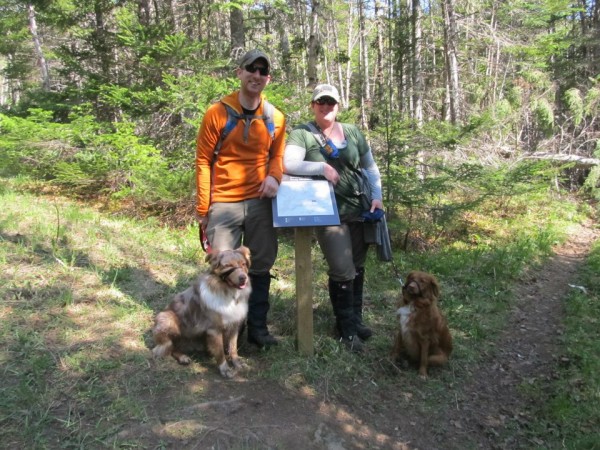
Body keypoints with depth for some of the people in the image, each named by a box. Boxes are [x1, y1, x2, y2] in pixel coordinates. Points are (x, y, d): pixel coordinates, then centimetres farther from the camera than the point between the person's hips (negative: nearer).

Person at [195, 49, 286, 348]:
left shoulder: (275, 118, 4)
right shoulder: (217, 113, -6)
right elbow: (203, 161, -4)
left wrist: (274, 175, -8)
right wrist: (202, 209, -5)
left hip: (260, 202, 3)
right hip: (224, 204, -3)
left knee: (260, 267, 11)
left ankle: (257, 326, 26)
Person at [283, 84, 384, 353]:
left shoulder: (353, 133, 10)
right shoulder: (302, 134, -4)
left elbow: (370, 167, 16)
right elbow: (288, 164, -19)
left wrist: (377, 196, 3)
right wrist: (322, 167, -22)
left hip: (361, 210, 5)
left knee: (357, 268, 13)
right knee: (342, 272, -7)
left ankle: (355, 319, 30)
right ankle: (347, 328, 12)